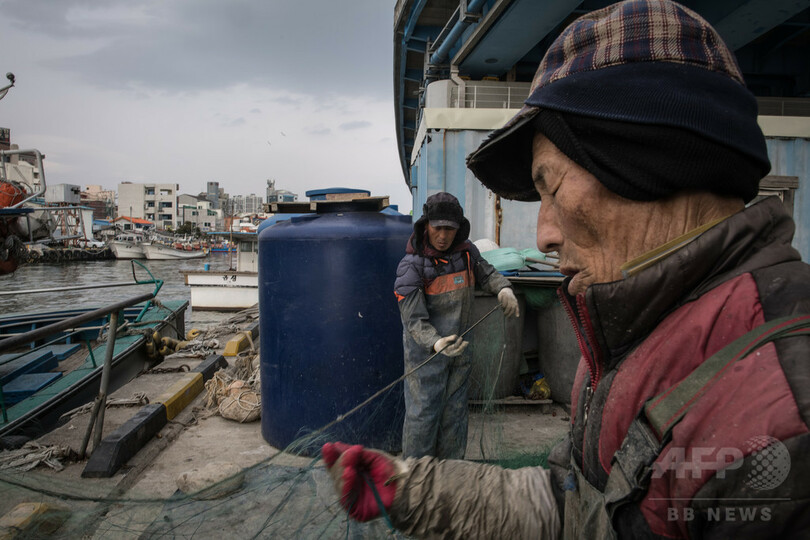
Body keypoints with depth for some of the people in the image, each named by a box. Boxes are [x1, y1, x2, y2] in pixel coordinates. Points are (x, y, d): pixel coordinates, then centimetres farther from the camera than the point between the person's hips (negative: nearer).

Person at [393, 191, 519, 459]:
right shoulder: (412, 265, -19)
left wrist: (504, 289, -9)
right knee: (423, 412, 0)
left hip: (459, 346, 6)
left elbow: (486, 273, 14)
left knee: (455, 411, 17)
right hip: (425, 350, -6)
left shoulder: (466, 250, -2)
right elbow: (414, 319, -24)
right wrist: (437, 343, -42)